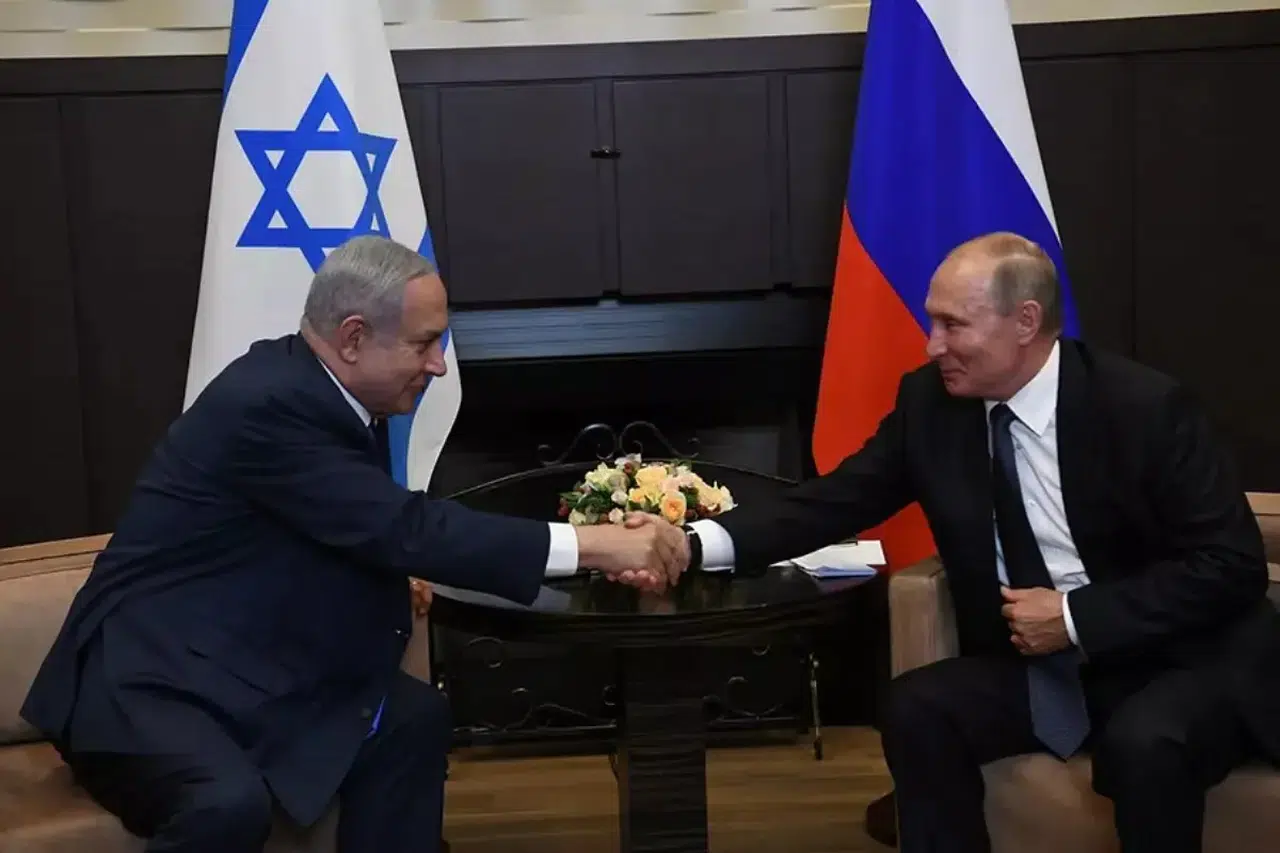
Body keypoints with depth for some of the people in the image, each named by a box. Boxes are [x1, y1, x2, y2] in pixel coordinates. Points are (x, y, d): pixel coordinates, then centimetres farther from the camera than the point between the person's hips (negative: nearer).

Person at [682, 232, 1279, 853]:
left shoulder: (1143, 406, -16)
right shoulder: (930, 401, -4)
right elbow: (836, 501, -3)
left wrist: (1078, 618, -22)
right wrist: (697, 543, -19)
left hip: (1178, 661, -4)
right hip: (1036, 666, 4)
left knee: (1144, 741, -34)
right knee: (915, 708, -20)